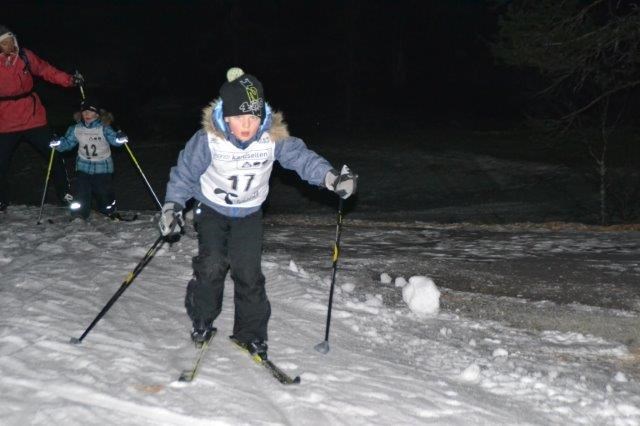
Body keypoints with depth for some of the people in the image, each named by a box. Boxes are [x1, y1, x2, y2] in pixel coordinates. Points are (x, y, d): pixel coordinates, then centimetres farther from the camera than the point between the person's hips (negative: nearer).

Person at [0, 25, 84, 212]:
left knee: (55, 154, 3)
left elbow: (45, 70, 4)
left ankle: (63, 193, 22)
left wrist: (69, 80, -4)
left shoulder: (25, 56, -4)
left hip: (33, 118, 2)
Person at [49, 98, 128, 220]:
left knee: (104, 193, 2)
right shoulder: (75, 129, -2)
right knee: (81, 193, 2)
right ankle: (79, 216, 17)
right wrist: (57, 143, -16)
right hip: (83, 166, 3)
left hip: (103, 167, -3)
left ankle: (111, 212, 25)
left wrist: (120, 138, -40)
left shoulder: (103, 128, -12)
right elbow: (67, 142, 3)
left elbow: (113, 138, -18)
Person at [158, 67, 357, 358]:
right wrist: (173, 205, -17)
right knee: (211, 267, -14)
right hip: (212, 210, -1)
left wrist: (331, 177, -28)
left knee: (249, 274, -3)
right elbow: (185, 171, -12)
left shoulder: (273, 138, -22)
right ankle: (201, 322, 11)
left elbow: (300, 157, -14)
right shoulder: (208, 140, -25)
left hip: (249, 214, 1)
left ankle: (250, 334, 13)